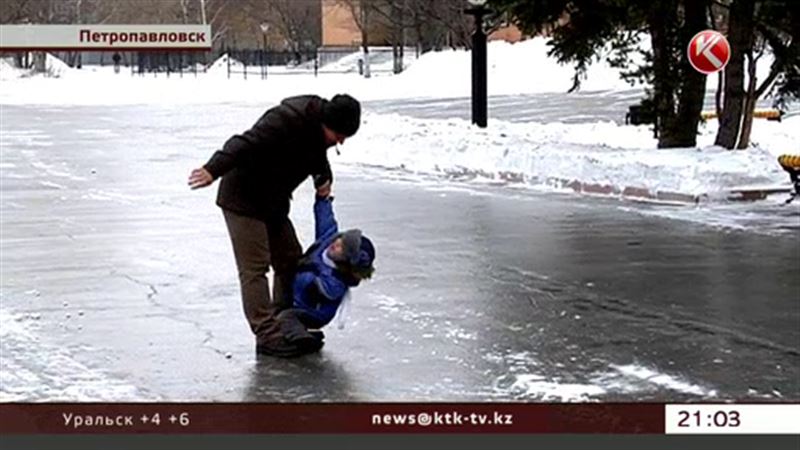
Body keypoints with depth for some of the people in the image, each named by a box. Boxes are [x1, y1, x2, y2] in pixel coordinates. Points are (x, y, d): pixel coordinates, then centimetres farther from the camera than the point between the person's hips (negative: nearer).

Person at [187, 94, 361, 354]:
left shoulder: (318, 127, 1)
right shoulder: (286, 120, -28)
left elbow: (317, 156, 20)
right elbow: (245, 144, -38)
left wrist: (324, 178, -2)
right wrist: (213, 170, -50)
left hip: (273, 203, 9)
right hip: (243, 200, -9)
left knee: (290, 260, 10)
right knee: (254, 268, -11)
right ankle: (267, 336, -12)